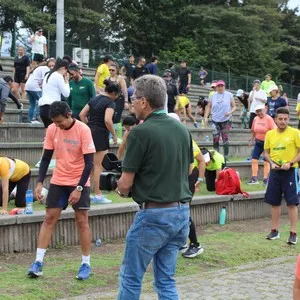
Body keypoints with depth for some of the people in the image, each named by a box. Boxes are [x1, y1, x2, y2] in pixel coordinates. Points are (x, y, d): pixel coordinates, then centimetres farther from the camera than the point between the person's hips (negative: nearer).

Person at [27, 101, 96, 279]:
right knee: (49, 219, 1)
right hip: (58, 182, 4)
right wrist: (40, 183, -6)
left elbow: (89, 163, -16)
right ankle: (38, 262, 4)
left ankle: (86, 264, 10)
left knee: (82, 221, -1)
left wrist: (79, 188, -21)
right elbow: (46, 158, 4)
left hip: (79, 183, -4)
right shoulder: (52, 130, -4)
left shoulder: (83, 130, -17)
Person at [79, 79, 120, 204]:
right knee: (99, 166, -1)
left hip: (89, 133, 7)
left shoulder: (94, 99, 13)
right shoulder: (110, 103, -10)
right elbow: (107, 120, -22)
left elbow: (82, 115, 11)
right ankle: (98, 195, 3)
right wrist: (114, 135, -11)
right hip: (100, 135, -7)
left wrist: (89, 127, 17)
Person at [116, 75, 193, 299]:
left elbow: (126, 184, -12)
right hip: (181, 212, 7)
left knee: (131, 278, 7)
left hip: (154, 214, -7)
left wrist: (122, 190, 9)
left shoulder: (141, 132, -15)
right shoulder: (182, 129, 7)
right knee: (166, 280, 13)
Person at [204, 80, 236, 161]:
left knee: (225, 138, -5)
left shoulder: (229, 95, 1)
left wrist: (230, 112, -14)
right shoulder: (213, 96, 6)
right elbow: (209, 107, 12)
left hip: (226, 120, -2)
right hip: (215, 121, 2)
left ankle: (226, 156, 1)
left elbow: (234, 106, 5)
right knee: (215, 139, 1)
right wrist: (206, 117, 2)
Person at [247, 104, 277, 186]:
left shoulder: (269, 119, -13)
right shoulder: (255, 119, 3)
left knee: (266, 162, 1)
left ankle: (265, 180, 7)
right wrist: (252, 140, 18)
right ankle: (254, 178, 5)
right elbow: (253, 130, 15)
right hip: (258, 142, 5)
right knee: (254, 160, -1)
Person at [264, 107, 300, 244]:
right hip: (275, 171, 4)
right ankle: (275, 231, 21)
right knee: (274, 202, 10)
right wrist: (272, 163, -5)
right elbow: (266, 152, 13)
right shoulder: (270, 134, 6)